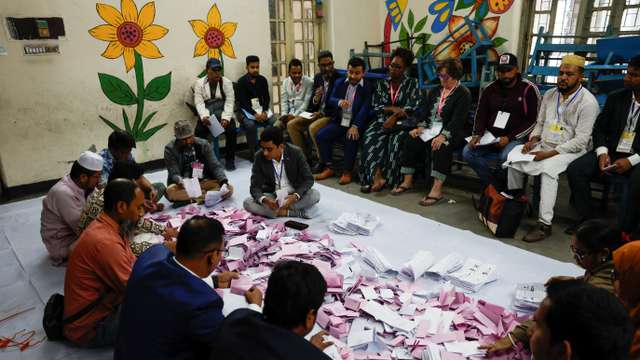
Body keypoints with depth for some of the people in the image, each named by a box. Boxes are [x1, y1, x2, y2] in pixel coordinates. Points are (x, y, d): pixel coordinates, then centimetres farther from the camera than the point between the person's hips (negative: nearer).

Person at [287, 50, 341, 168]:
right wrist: (316, 98, -11)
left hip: (331, 115, -7)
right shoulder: (318, 77, 9)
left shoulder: (340, 79, -12)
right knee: (291, 125, -6)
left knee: (313, 128, -33)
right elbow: (312, 103, 12)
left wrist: (322, 113, -18)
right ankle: (307, 157, 1)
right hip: (316, 113, 7)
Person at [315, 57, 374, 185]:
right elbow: (331, 100, 5)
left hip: (356, 123, -4)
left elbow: (365, 109, -15)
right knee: (320, 135, -16)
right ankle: (329, 168, -4)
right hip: (340, 122, 5)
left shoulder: (369, 87, -4)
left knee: (351, 139, -33)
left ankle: (347, 171, -16)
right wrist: (339, 102, -20)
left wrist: (355, 126, -28)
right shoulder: (340, 83, 10)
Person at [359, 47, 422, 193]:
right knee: (370, 137, -29)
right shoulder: (381, 84, 16)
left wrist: (394, 117, -15)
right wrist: (393, 108, -10)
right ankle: (376, 176, -36)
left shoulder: (412, 83, 8)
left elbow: (413, 106, -4)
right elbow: (375, 106, 7)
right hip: (383, 121, 2)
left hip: (403, 123, -2)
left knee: (396, 142, -33)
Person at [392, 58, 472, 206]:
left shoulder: (463, 94, -3)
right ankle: (407, 181, -12)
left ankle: (437, 189, -40)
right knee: (411, 141, -18)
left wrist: (444, 136, -29)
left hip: (451, 132, -6)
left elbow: (458, 119, -16)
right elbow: (425, 110, 14)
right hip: (431, 128, 6)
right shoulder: (436, 90, 19)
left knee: (441, 147, -36)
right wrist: (420, 127, -6)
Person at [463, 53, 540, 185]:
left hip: (516, 138, -4)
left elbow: (533, 120, -8)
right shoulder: (490, 89, 9)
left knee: (506, 157, -34)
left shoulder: (529, 89, -5)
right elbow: (481, 114, 11)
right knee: (467, 152, -18)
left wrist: (509, 138, -18)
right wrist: (477, 134, -9)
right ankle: (491, 183, -4)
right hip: (490, 136, 5)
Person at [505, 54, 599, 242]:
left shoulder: (588, 102, -11)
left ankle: (544, 224, -30)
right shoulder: (550, 94, 9)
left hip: (570, 150, -6)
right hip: (544, 145, 7)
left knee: (548, 169, -35)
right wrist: (533, 140, -3)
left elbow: (581, 140, -16)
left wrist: (550, 153, -22)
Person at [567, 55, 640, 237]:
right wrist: (602, 153, -8)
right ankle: (587, 219, -7)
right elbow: (599, 128, 10)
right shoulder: (615, 98, 8)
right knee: (575, 169, -18)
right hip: (611, 152, 4)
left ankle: (623, 231, -20)